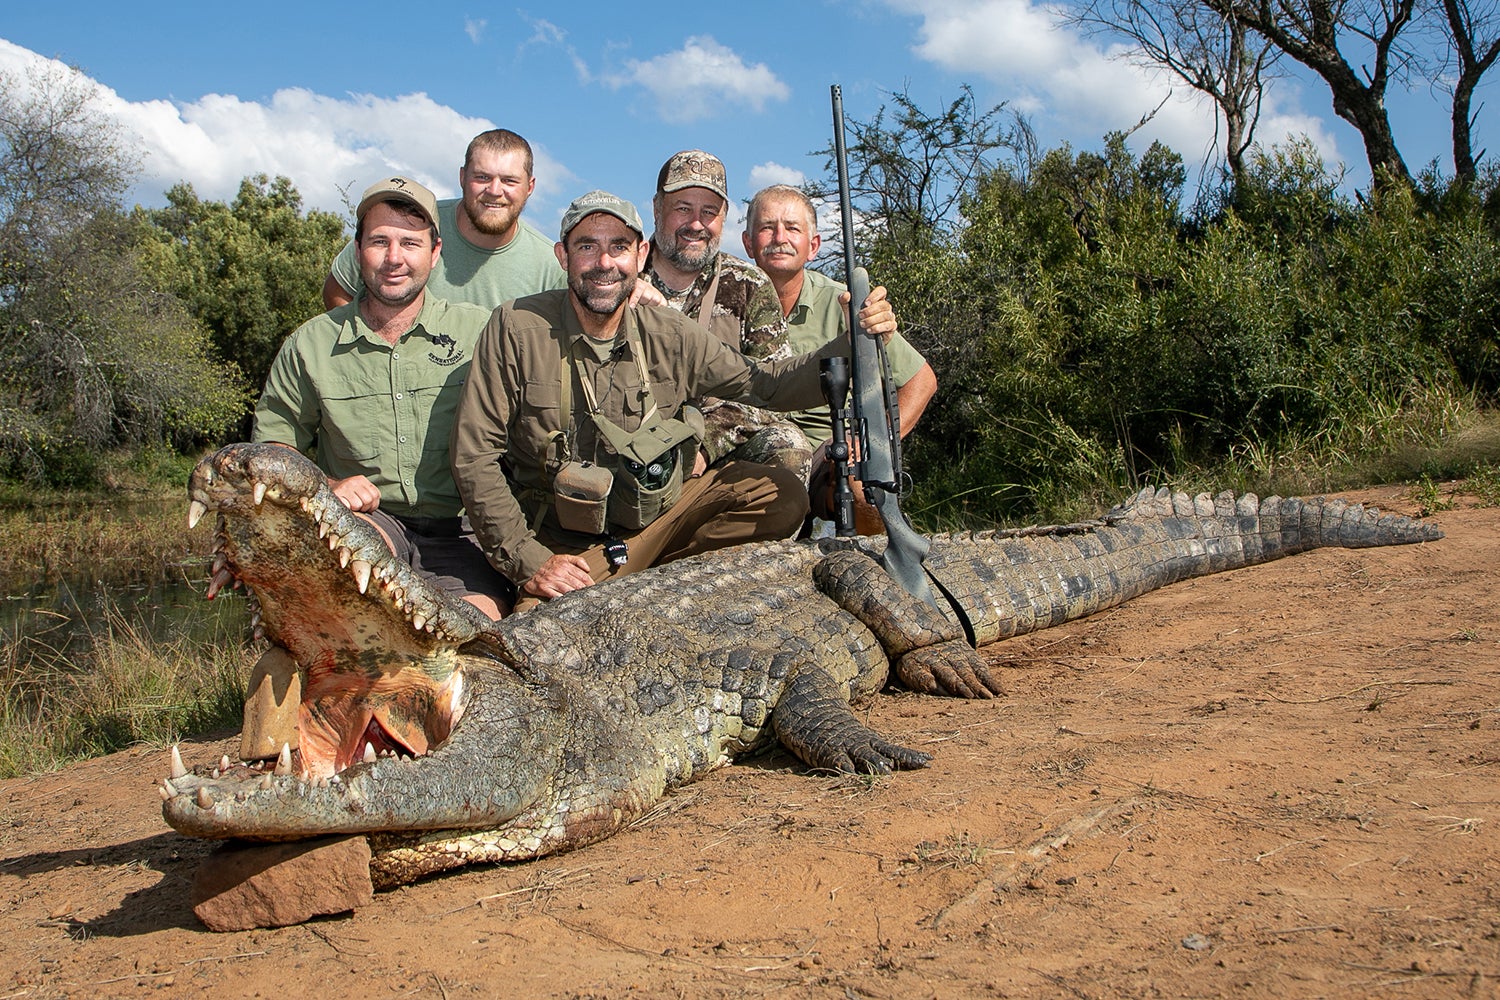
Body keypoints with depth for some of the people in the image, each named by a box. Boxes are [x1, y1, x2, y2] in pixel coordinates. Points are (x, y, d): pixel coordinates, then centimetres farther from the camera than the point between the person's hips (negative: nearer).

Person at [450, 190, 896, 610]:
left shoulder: (670, 336, 0)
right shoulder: (516, 328, -9)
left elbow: (765, 383, 4)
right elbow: (474, 456, -9)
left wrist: (854, 344, -13)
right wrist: (528, 562, -15)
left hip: (659, 519, 4)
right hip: (561, 547, -3)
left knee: (780, 497, -17)